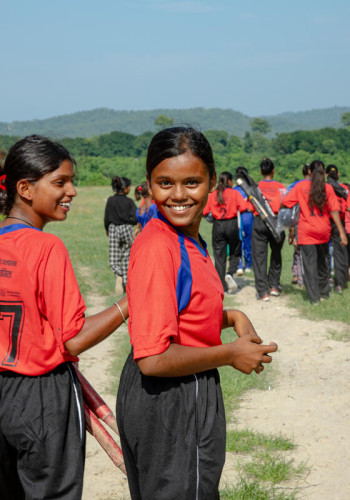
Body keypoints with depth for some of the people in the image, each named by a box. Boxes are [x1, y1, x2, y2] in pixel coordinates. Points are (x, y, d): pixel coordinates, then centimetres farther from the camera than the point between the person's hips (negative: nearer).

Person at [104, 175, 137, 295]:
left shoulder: (110, 200, -2)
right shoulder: (129, 201, -6)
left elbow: (106, 218, 1)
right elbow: (136, 218, -11)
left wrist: (107, 229, 17)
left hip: (113, 229, 1)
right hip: (127, 229, -1)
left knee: (114, 259, 2)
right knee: (126, 258, 14)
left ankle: (119, 276, -26)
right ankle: (126, 283, 19)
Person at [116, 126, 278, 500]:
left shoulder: (189, 241, 5)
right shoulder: (157, 248, -25)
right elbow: (153, 358, -29)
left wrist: (230, 317, 3)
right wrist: (230, 354, -17)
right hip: (170, 403, -9)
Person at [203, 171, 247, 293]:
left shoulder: (212, 195, 3)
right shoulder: (234, 193, -3)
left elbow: (204, 211, 1)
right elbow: (243, 207, -15)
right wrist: (235, 210, 5)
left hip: (218, 226, 2)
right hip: (232, 224, -2)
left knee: (219, 255, 6)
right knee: (235, 253, 15)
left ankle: (223, 286, 4)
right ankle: (230, 273, -11)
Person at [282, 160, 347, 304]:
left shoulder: (301, 186, -4)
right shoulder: (327, 188, -2)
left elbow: (285, 203, -6)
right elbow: (334, 211, -6)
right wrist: (342, 233, -7)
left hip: (306, 232, -2)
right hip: (323, 232, 3)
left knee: (309, 264, 1)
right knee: (323, 262, 18)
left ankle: (314, 297, -1)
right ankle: (324, 293, 29)